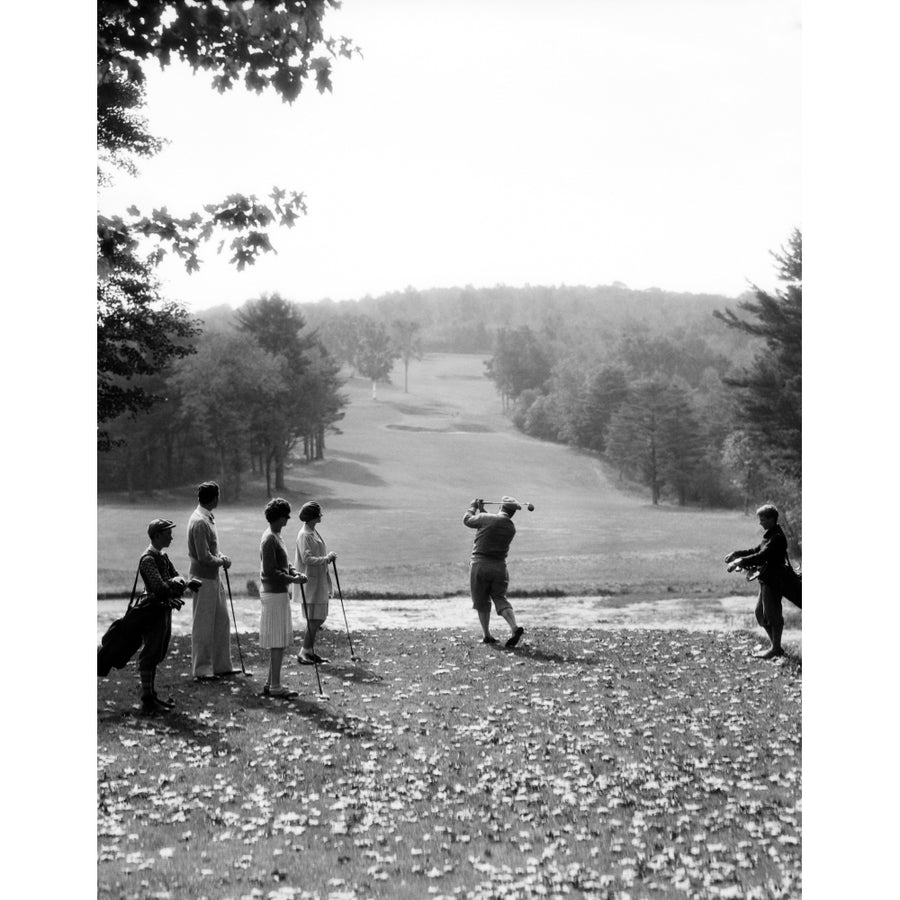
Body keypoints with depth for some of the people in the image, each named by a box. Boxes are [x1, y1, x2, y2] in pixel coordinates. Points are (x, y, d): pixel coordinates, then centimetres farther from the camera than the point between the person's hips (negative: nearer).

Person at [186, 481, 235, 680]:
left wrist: (221, 558, 3)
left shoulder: (207, 518, 10)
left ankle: (221, 665, 25)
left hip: (214, 577, 10)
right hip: (204, 579, -10)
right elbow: (204, 557, -22)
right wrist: (222, 561, -7)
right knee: (203, 626, 0)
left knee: (221, 622, 15)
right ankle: (201, 670, 9)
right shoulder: (199, 522, -20)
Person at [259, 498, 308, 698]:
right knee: (277, 642, -5)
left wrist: (295, 572, 4)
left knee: (280, 642, 14)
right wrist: (293, 579, -17)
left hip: (279, 593, 10)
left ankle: (271, 683, 21)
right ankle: (275, 686, 1)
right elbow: (270, 572, -21)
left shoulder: (277, 536, 14)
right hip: (274, 594, -10)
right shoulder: (269, 539, -17)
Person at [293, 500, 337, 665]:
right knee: (314, 619, -7)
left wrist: (328, 558, 8)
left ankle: (310, 651, 20)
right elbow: (307, 559, -22)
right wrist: (327, 559, -19)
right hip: (311, 582, -10)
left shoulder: (314, 532, 15)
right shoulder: (304, 535, -15)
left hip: (320, 582, 10)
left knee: (319, 619, 12)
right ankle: (304, 653, 1)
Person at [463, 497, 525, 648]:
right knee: (500, 599, 9)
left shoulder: (486, 518, -11)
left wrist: (473, 507, 23)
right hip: (500, 566, 3)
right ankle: (514, 628, -12)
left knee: (481, 602, 9)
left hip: (480, 564, -3)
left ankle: (487, 635, 10)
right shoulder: (511, 528, 4)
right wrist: (482, 510, 25)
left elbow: (467, 520, 5)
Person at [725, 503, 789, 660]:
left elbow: (762, 556, -27)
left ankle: (776, 649, 8)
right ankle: (775, 646, 21)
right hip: (766, 580, 10)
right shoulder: (770, 535, 14)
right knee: (760, 613, 14)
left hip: (773, 581, -10)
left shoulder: (777, 538, -18)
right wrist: (735, 554, 11)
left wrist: (740, 561, -30)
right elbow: (756, 550, 21)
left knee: (772, 614, -2)